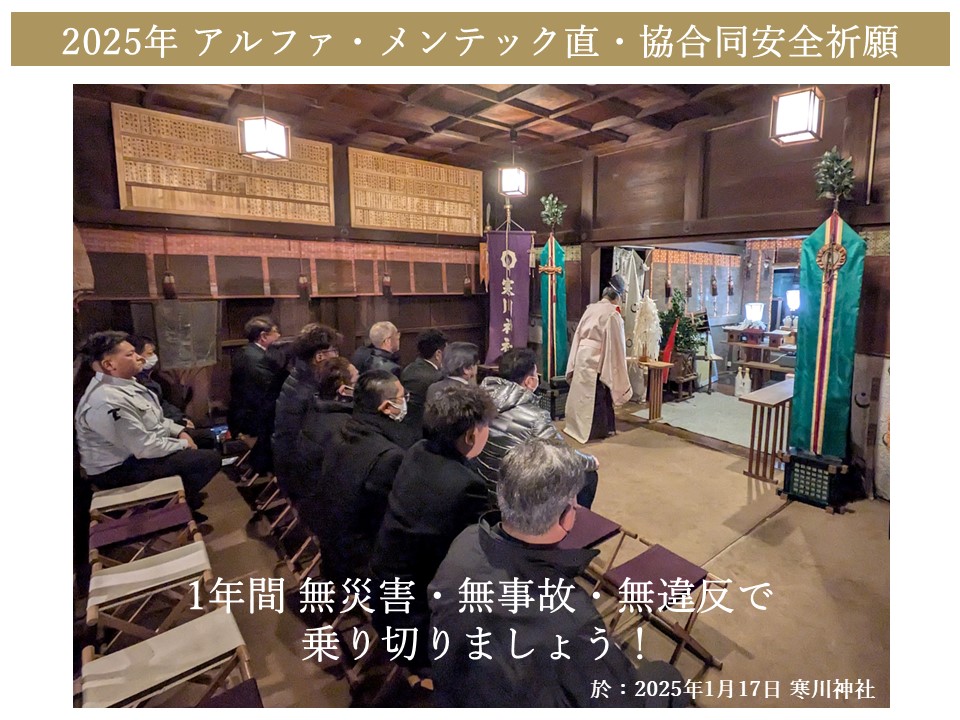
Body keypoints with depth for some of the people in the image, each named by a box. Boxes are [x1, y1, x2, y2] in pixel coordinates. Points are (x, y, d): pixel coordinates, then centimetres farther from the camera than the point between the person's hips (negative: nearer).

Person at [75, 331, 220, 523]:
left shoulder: (124, 382, 1)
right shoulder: (108, 402, -31)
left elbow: (152, 419, 14)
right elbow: (147, 448, -30)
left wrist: (179, 432, 0)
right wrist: (183, 445, -15)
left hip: (141, 444, 10)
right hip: (121, 468, -10)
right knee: (211, 459, -18)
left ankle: (186, 492, 28)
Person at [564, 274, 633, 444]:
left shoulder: (590, 309, 7)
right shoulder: (613, 315, -13)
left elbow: (579, 335, 10)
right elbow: (616, 344, -11)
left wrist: (573, 364, 16)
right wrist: (619, 368, -2)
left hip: (582, 357, 6)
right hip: (597, 360, -6)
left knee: (583, 394, 16)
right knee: (597, 396, 6)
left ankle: (578, 426, 28)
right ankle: (595, 430, 17)